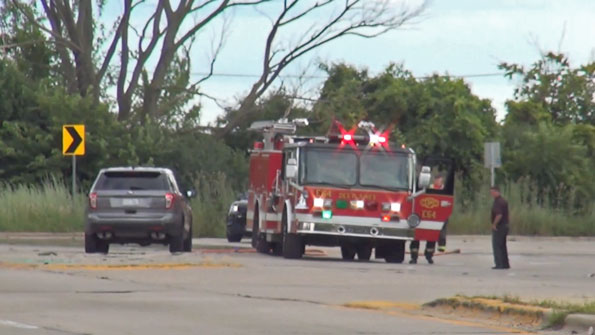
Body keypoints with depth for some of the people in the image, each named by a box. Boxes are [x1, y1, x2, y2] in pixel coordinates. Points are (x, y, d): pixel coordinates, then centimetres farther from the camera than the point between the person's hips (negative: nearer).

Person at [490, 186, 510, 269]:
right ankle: (505, 264, 18)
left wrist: (494, 224, -19)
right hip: (505, 225, 10)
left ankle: (499, 264, -8)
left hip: (498, 227, -10)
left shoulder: (498, 202, -18)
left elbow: (499, 214, -28)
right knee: (502, 246, 15)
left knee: (496, 246, -6)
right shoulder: (503, 201, 14)